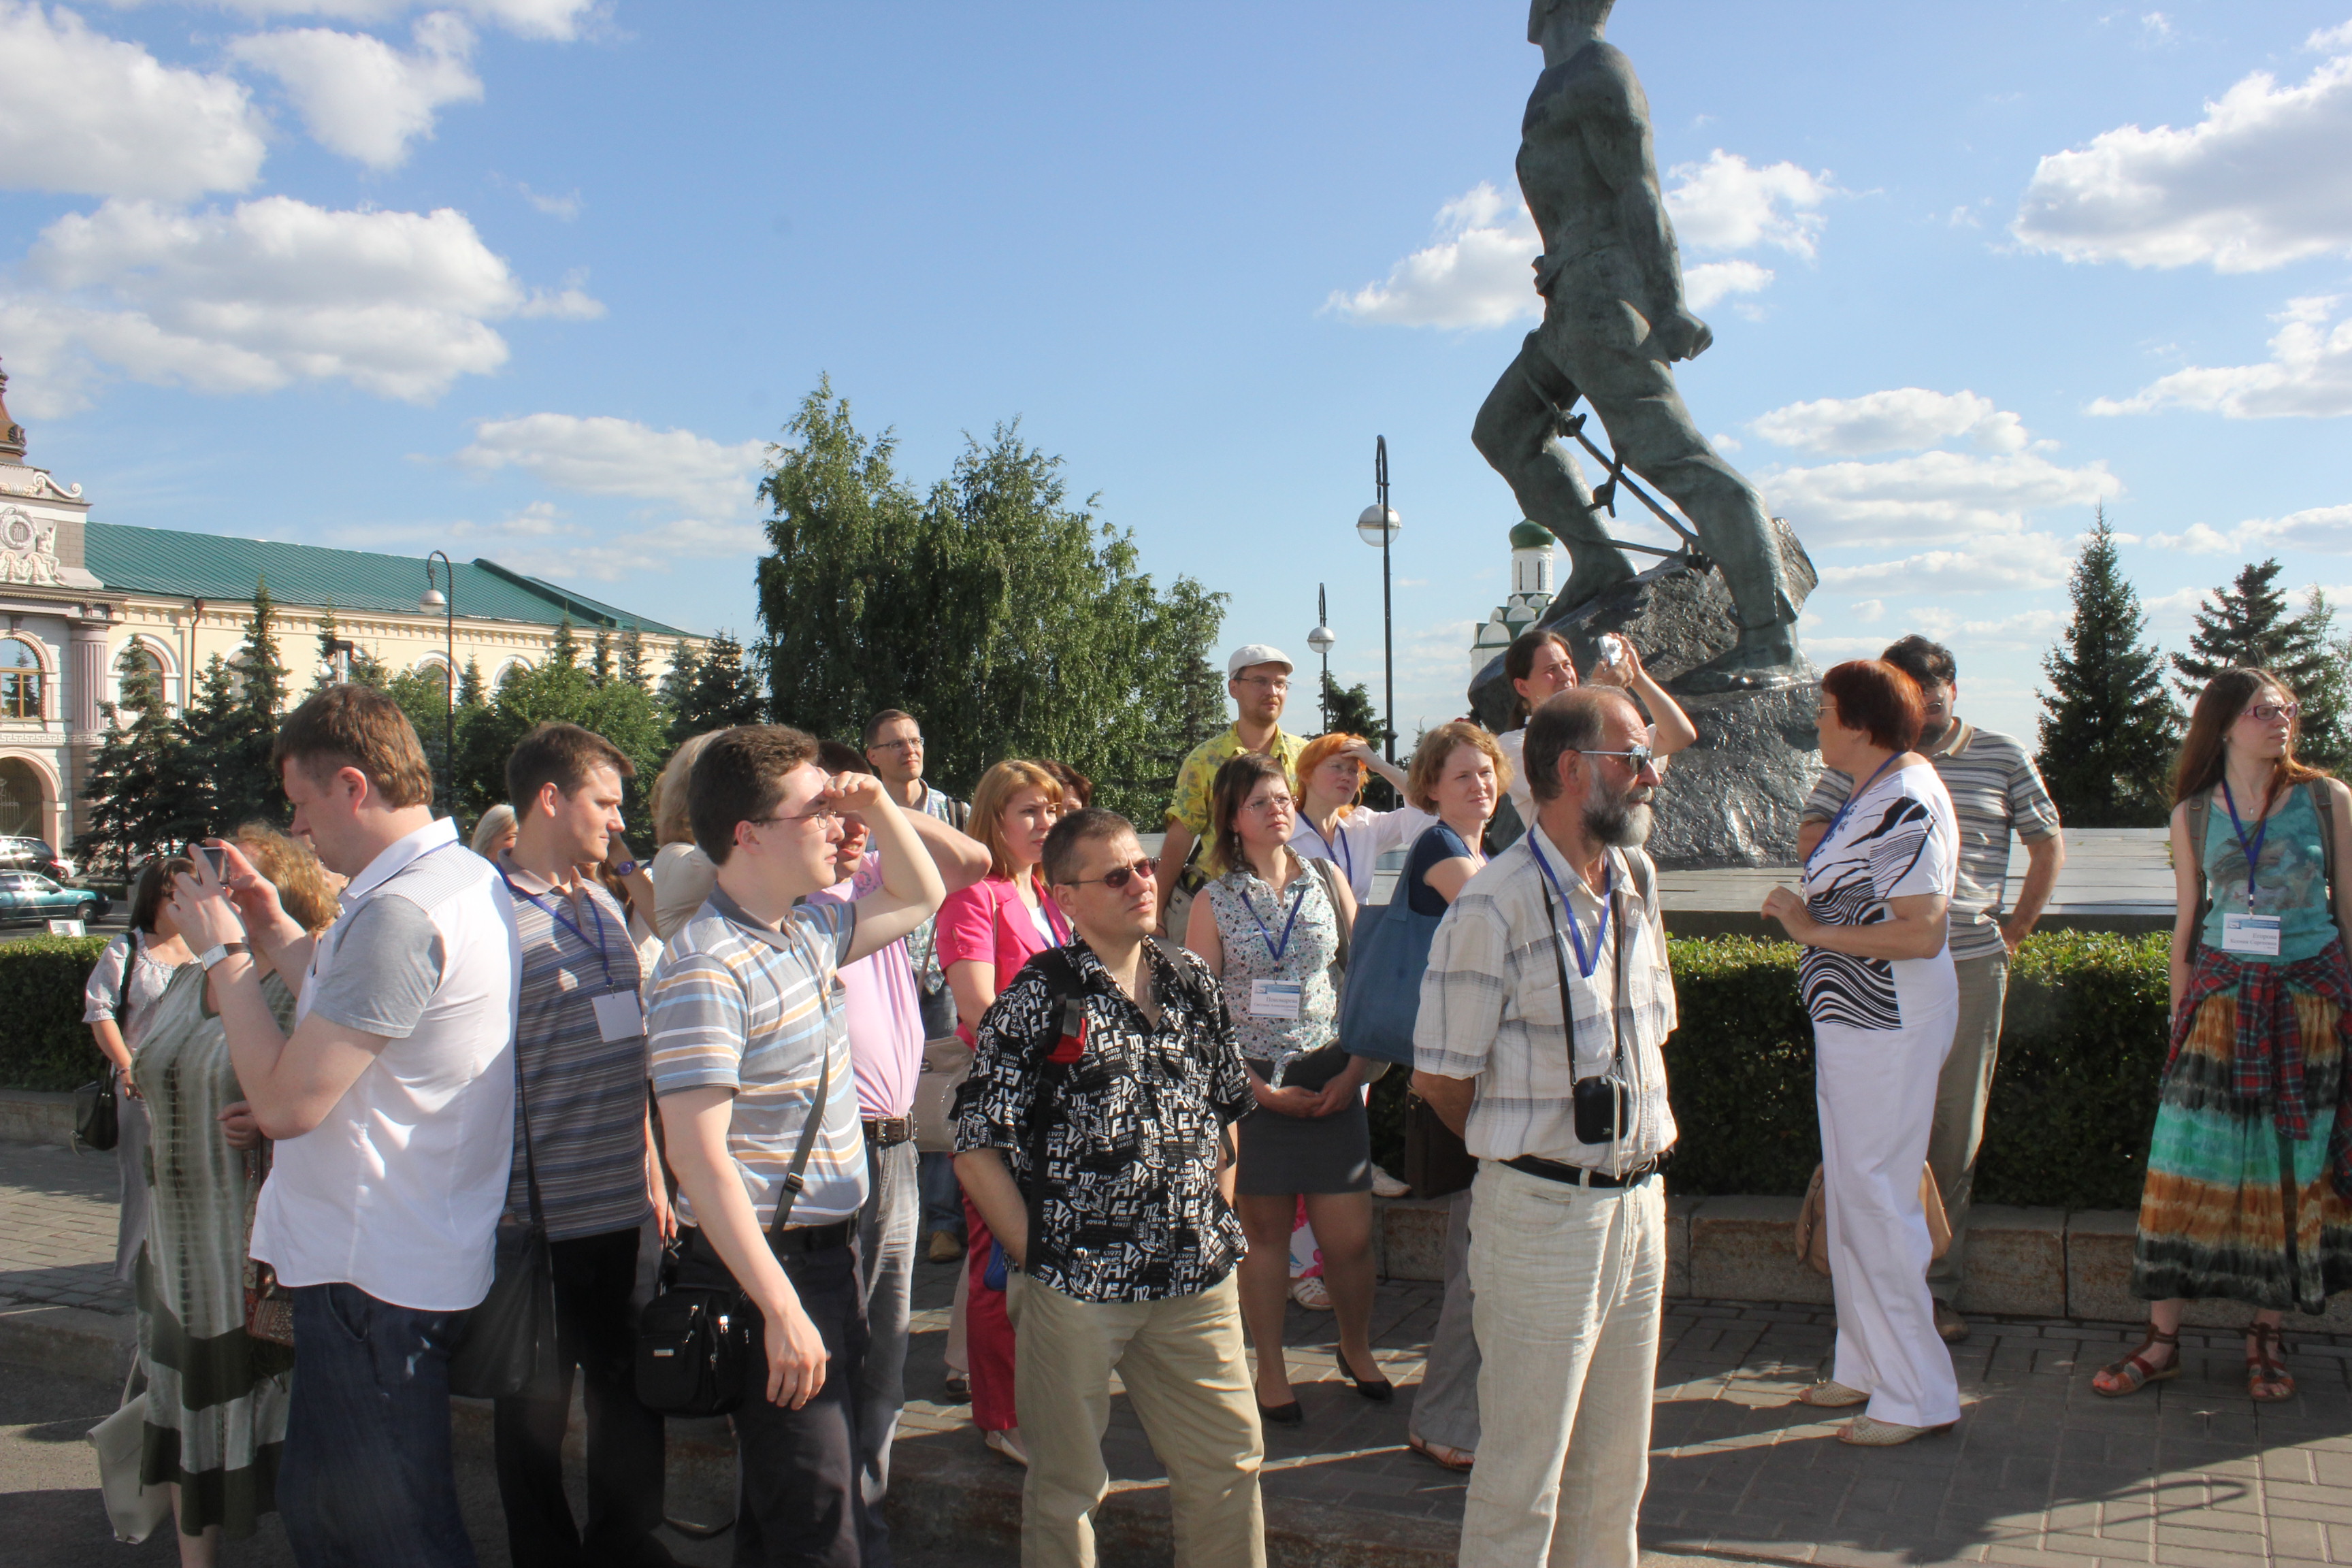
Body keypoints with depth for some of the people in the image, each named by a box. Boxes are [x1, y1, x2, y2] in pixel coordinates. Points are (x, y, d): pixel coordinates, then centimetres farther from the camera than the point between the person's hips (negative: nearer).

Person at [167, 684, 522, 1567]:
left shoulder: (400, 912, -25)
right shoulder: (465, 877, 9)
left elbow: (284, 1103, -23)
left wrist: (223, 953, -11)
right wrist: (275, 929, 11)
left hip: (374, 1278, -11)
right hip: (421, 1255, 11)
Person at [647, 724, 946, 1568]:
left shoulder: (809, 925, 7)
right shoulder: (707, 965, -20)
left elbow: (920, 897, 26)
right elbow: (698, 1152, -25)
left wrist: (881, 809, 8)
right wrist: (782, 1310, -26)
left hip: (829, 1246, 9)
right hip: (765, 1265, -9)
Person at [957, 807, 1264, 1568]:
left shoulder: (1193, 982, 7)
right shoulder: (1036, 999, -9)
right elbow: (977, 1152, -8)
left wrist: (1219, 1220, 10)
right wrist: (1037, 1256, -9)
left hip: (1199, 1279, 5)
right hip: (1077, 1286, -4)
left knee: (1230, 1462, 13)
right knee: (1068, 1485, 10)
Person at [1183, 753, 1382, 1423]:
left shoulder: (1328, 880, 5)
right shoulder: (1215, 901, 0)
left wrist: (1355, 1070, -2)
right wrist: (1255, 1086, -9)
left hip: (1330, 1080, 1)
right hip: (1250, 1081, -1)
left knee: (1351, 1236, 2)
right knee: (1265, 1233, 8)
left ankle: (1357, 1349, 28)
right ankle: (1271, 1372, 24)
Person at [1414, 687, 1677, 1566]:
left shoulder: (1638, 884, 7)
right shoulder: (1494, 907, -17)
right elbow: (1438, 1076, -11)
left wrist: (1644, 1133, 12)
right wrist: (1520, 1151, 4)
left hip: (1639, 1201, 7)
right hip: (1542, 1212, -7)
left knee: (1617, 1465, 18)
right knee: (1524, 1473, 5)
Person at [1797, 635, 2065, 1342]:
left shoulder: (2002, 758, 8)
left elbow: (2049, 844, 15)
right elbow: (1810, 838, 7)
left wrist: (2017, 928, 8)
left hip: (1971, 966, 1)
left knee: (1955, 1135, 6)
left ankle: (1938, 1288, 15)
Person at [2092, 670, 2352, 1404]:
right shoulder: (2193, 815, 3)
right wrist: (2181, 1015, 8)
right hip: (2221, 1003, 0)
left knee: (2292, 1169, 6)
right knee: (2191, 1170, -1)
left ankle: (2266, 1333, 20)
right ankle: (2163, 1339, 6)